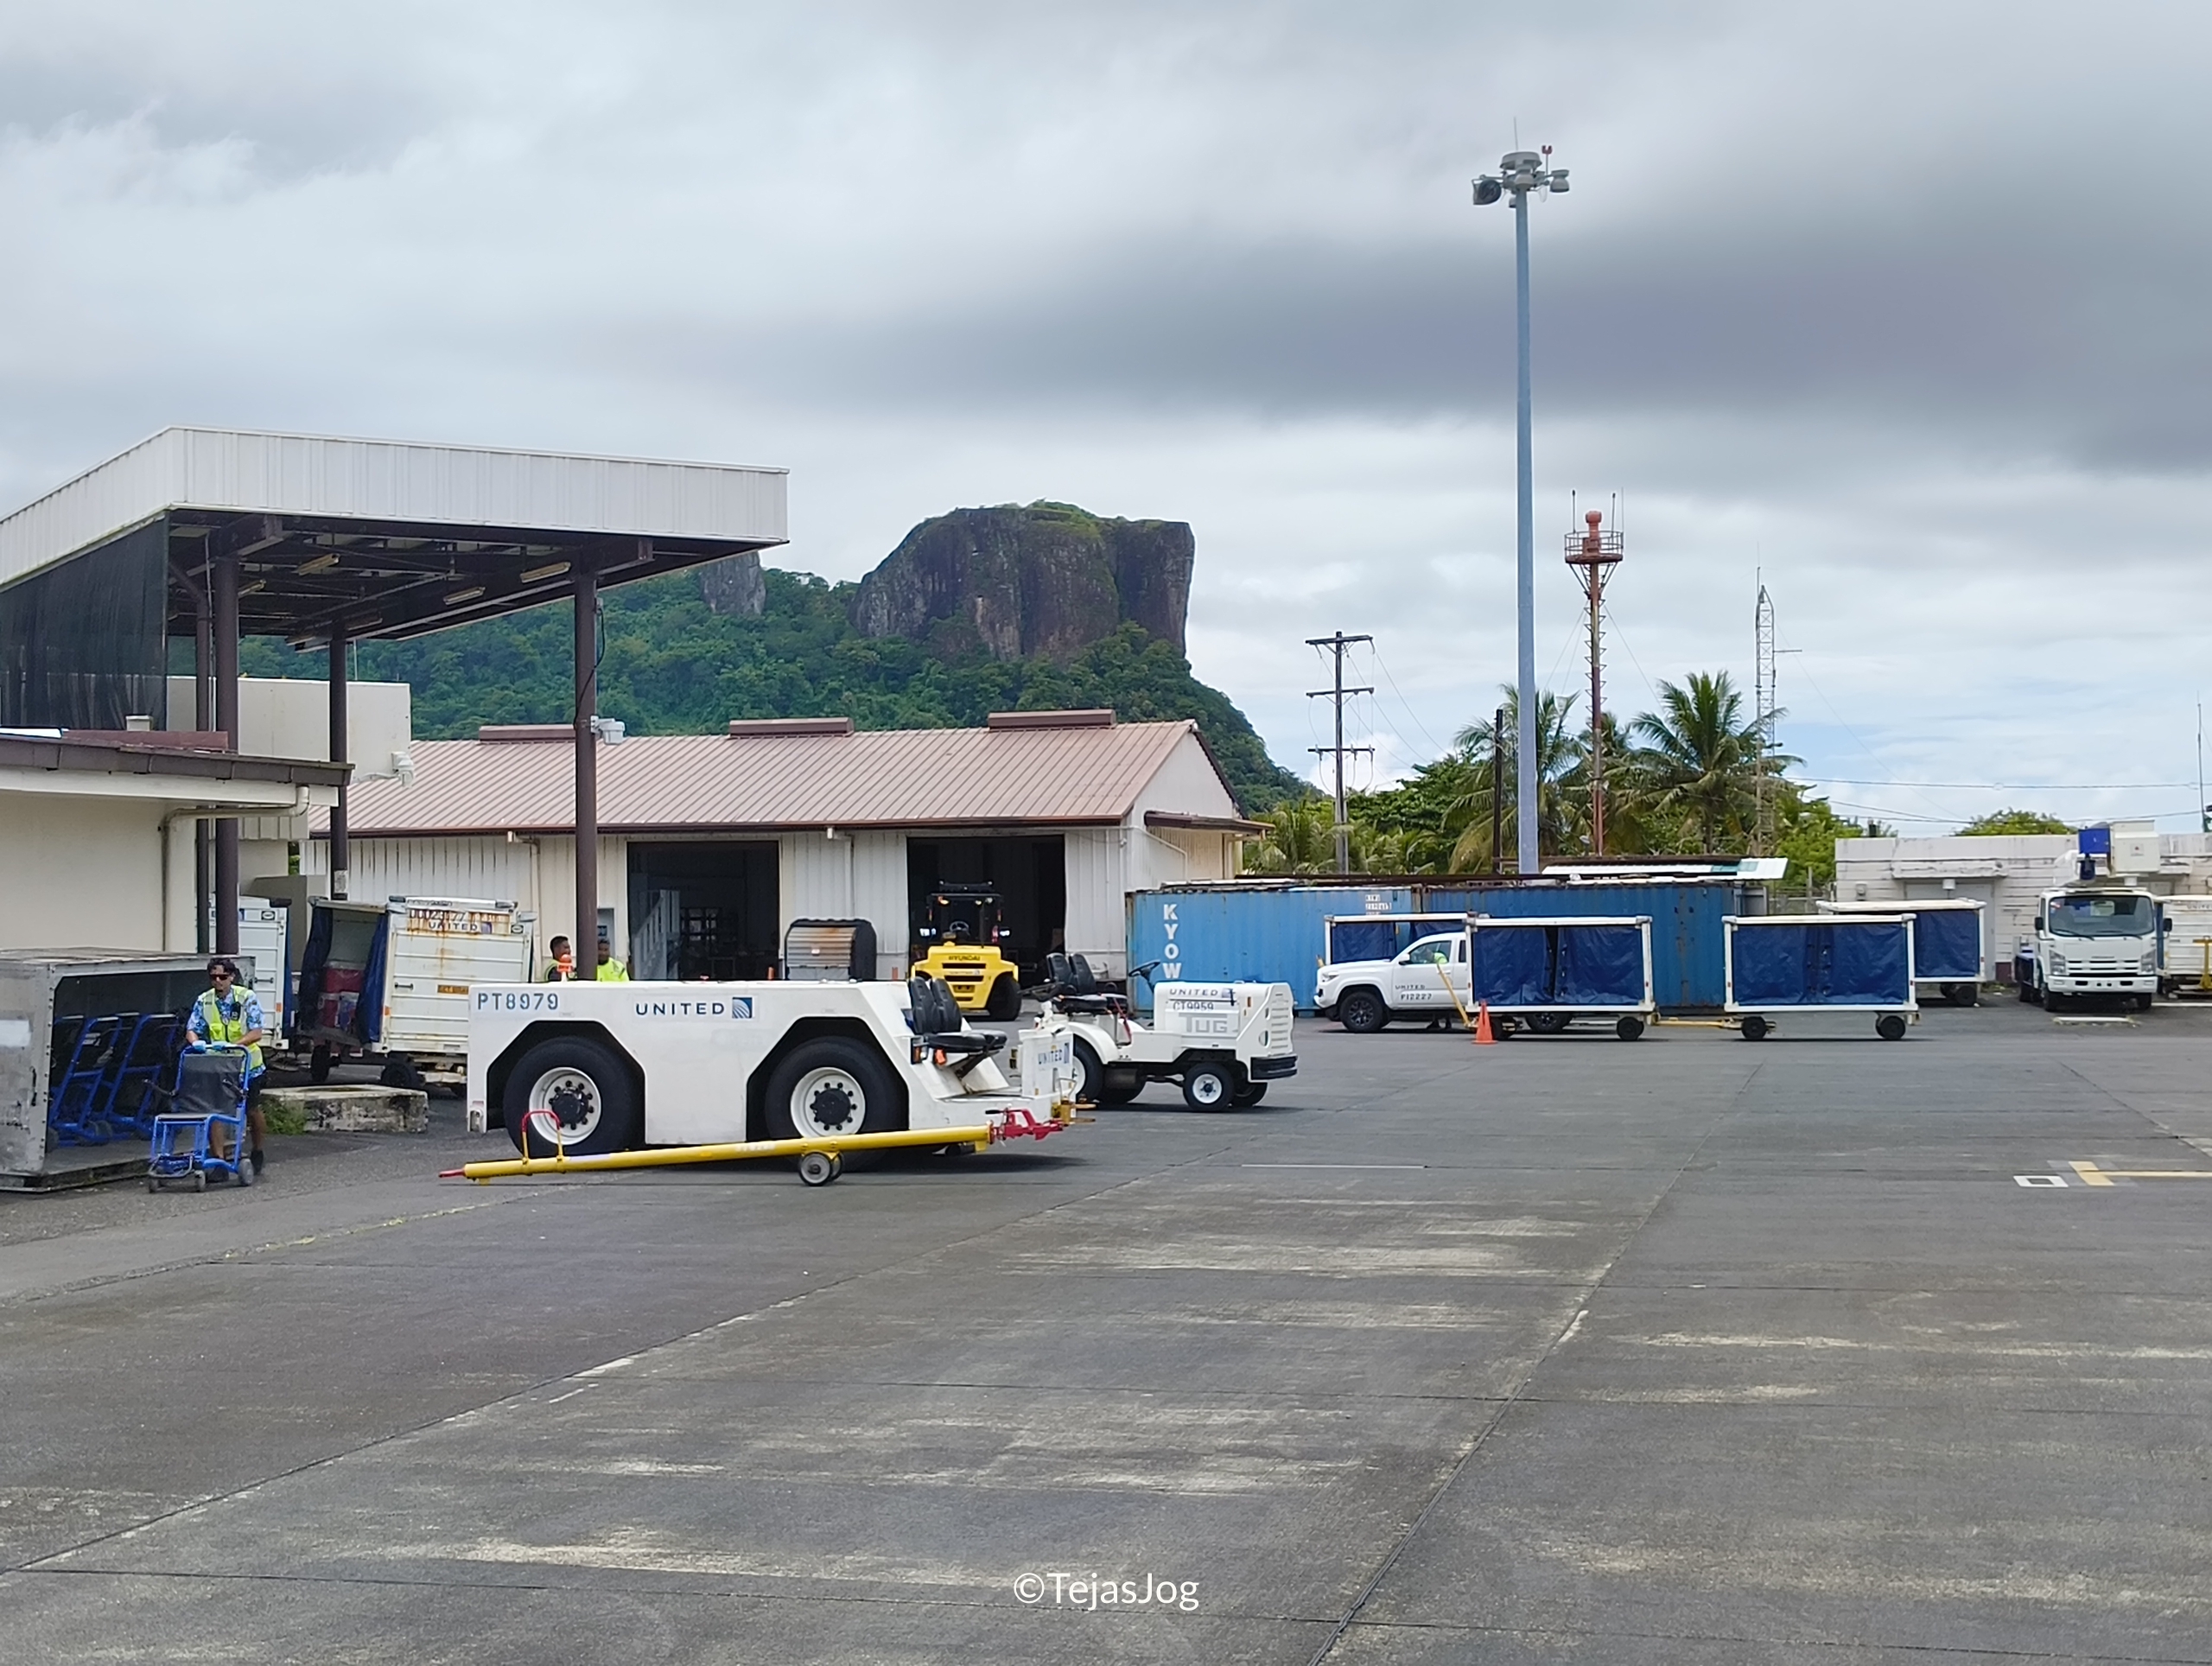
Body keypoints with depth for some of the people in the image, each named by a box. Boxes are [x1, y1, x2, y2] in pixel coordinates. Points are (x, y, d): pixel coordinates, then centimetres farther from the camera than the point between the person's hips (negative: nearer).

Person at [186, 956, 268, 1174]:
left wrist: (233, 1044, -33)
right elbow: (192, 1029, -4)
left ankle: (258, 1152, 33)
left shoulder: (246, 998, -12)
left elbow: (256, 1033, -18)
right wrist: (197, 1041, -28)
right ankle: (218, 1158, -7)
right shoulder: (204, 1001, -3)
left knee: (252, 1110, 11)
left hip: (247, 1064, -2)